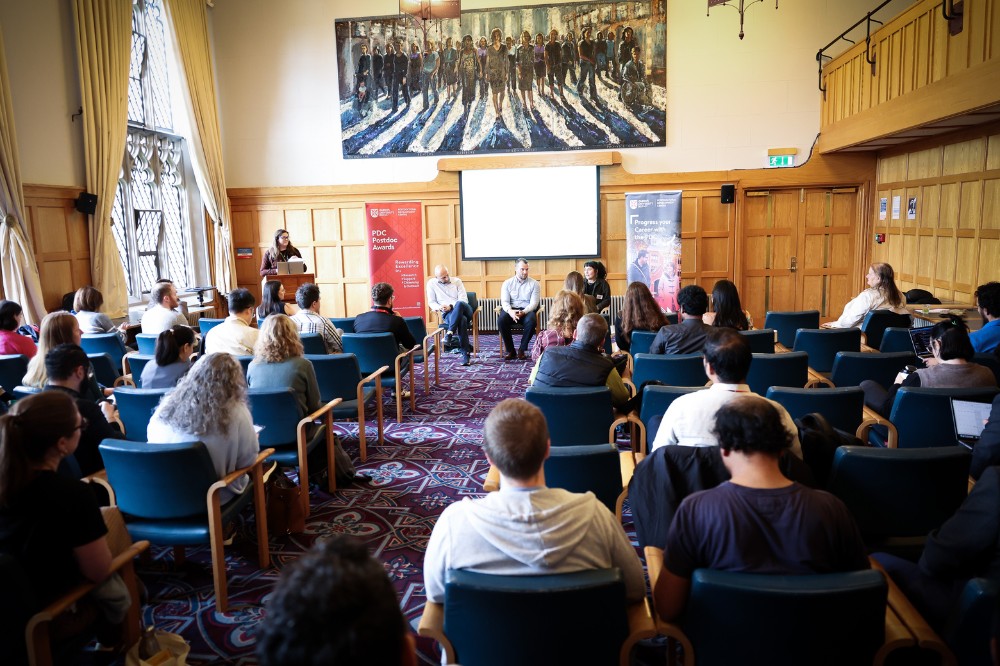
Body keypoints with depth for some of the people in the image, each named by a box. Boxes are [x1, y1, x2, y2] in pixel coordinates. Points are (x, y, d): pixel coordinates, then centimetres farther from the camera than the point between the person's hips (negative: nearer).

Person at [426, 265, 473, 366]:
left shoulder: (457, 281, 9)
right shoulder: (431, 284, 10)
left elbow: (464, 300, 1)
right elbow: (431, 302, 11)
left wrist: (450, 306, -16)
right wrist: (439, 307, -12)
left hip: (464, 310, 1)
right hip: (447, 314, -1)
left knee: (459, 304, -38)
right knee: (462, 320, -38)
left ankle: (449, 334, -39)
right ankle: (466, 355, -38)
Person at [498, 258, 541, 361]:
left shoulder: (534, 283, 5)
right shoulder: (507, 283, 8)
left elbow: (534, 303, -4)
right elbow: (504, 302, 0)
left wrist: (523, 312, -23)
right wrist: (510, 311, -24)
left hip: (527, 310, -1)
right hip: (511, 310, 1)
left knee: (531, 321, -36)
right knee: (501, 320, -32)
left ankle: (521, 350, -17)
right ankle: (510, 351, -18)